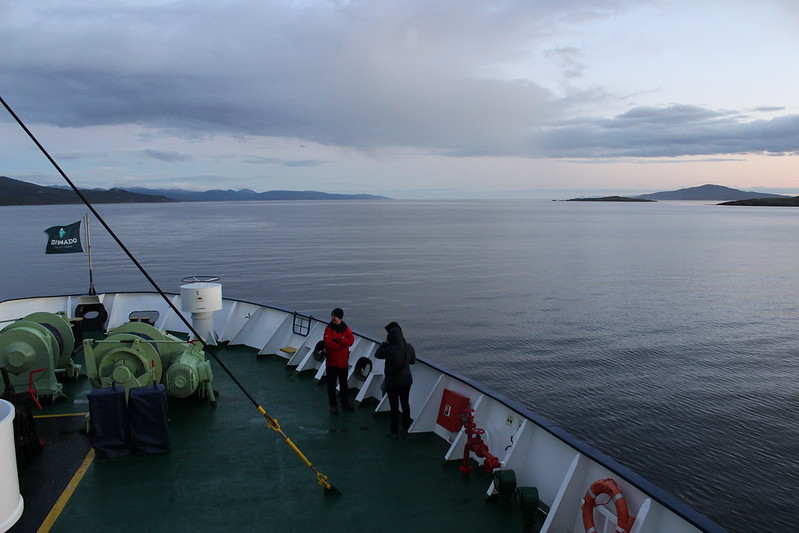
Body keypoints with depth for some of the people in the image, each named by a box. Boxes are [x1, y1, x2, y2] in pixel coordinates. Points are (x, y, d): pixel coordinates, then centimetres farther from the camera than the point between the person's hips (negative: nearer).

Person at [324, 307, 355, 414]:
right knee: (331, 384, 4)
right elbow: (327, 343, -21)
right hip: (331, 362, -3)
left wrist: (338, 340, -23)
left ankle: (345, 402, 31)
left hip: (343, 361, 3)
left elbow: (351, 340, -12)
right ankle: (333, 405, 16)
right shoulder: (329, 328, -9)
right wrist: (341, 346, -17)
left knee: (343, 383, 17)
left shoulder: (346, 328, 1)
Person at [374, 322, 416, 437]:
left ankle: (394, 432, 21)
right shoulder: (409, 347, -12)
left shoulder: (389, 350, -27)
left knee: (394, 407, 9)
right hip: (406, 380, 4)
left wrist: (385, 343, -4)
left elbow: (377, 354, -8)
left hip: (392, 382, -4)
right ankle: (406, 428, 35)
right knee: (405, 404, 20)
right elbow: (413, 361, 5)